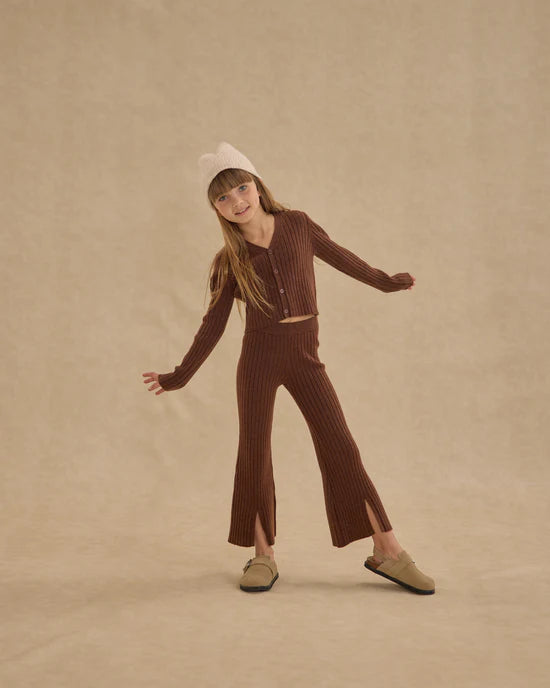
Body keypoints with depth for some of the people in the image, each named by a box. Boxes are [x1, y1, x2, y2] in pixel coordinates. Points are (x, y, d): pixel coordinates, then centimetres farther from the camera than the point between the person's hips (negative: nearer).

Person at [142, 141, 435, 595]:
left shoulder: (297, 225, 2)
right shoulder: (229, 262, 2)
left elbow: (339, 256, 17)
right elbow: (213, 326, 7)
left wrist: (386, 281, 28)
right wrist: (180, 377, 6)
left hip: (305, 355, 0)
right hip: (259, 357, 0)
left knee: (341, 447, -2)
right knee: (254, 454, 3)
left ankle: (387, 550, 2)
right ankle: (263, 555, 17)